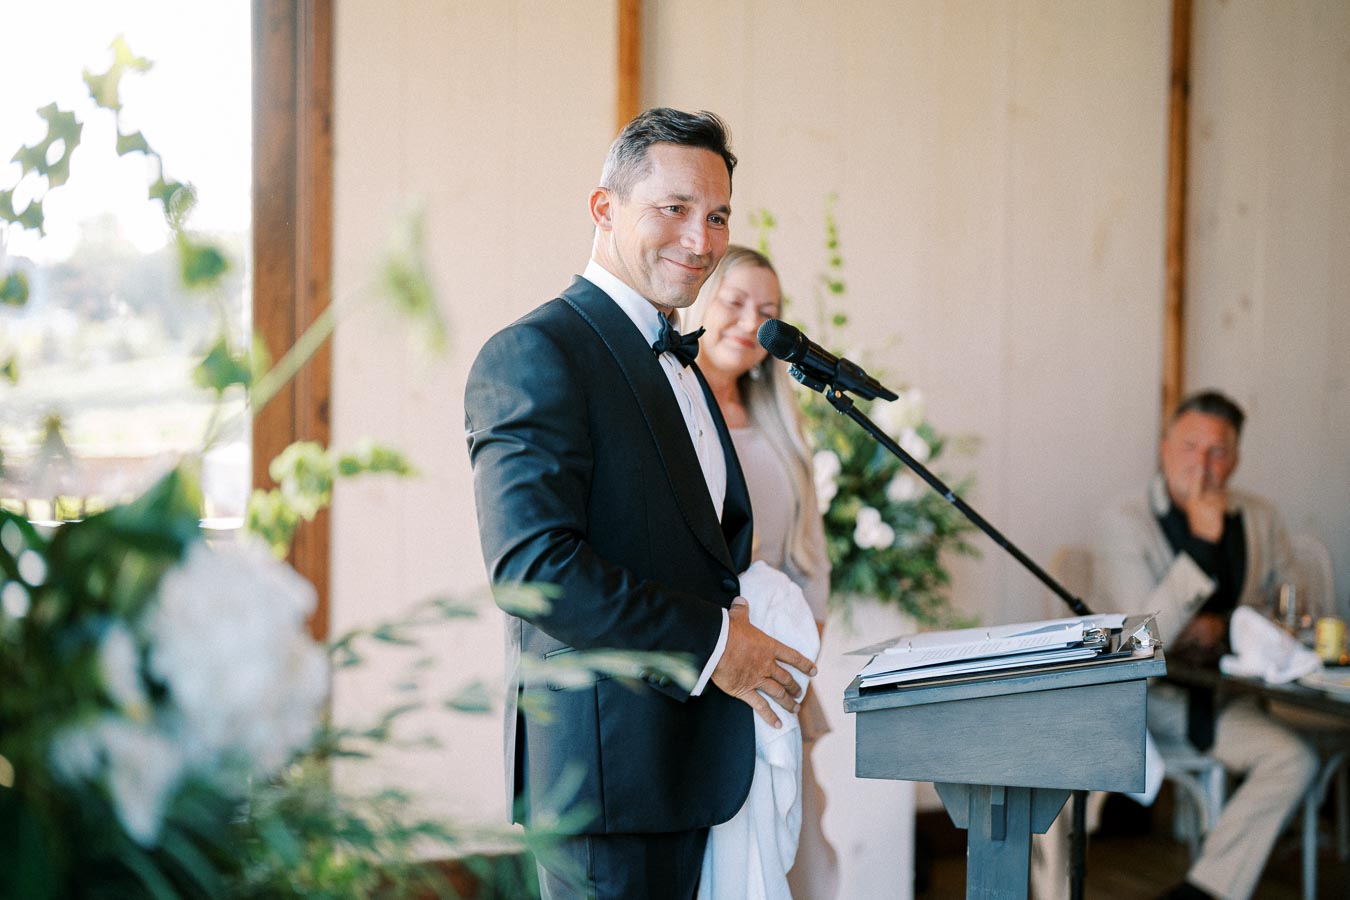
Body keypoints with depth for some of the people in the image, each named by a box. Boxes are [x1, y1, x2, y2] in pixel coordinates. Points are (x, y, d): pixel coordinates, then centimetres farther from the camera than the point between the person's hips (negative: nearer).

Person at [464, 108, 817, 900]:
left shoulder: (676, 361, 19)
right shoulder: (535, 354, -13)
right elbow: (532, 564, -23)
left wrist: (737, 599, 5)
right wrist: (710, 642, -18)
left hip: (686, 765, 9)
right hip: (604, 767, -9)